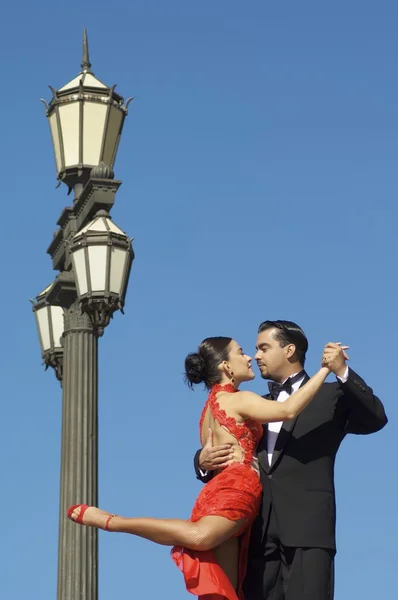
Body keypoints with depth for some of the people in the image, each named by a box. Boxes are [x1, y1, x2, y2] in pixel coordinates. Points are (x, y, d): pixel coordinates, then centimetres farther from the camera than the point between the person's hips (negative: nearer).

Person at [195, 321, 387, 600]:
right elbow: (230, 458, 21)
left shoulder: (329, 396, 12)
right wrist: (204, 460, -3)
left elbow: (375, 418, -5)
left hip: (307, 526, -5)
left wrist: (342, 372, -16)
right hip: (259, 529, 5)